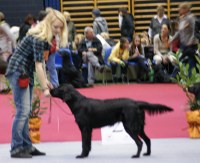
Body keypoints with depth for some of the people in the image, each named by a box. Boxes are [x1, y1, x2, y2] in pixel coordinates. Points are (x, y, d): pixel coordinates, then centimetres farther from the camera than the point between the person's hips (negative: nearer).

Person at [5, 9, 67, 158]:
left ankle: (26, 146, 13)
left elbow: (41, 60, 13)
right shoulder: (38, 38, -20)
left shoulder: (46, 38, 8)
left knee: (26, 111, 9)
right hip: (18, 72, -10)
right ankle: (16, 149, -10)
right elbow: (38, 64, -22)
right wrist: (44, 88, -22)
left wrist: (46, 80, 4)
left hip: (26, 73, 10)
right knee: (23, 110, -12)